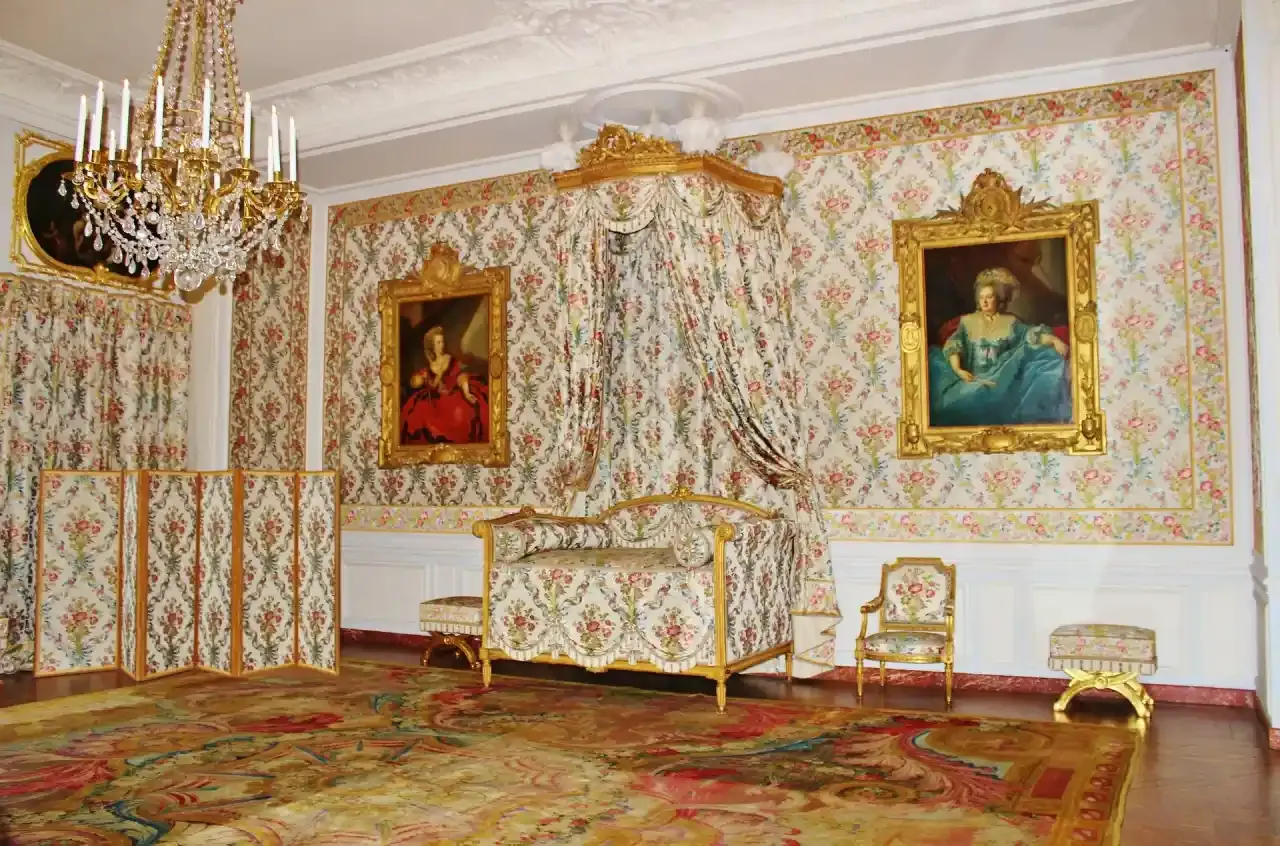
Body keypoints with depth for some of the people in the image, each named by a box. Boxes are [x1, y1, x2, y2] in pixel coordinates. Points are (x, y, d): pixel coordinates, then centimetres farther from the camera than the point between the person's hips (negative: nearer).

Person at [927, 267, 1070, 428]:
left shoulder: (1010, 322, 11)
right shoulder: (967, 321, 9)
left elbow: (1032, 334, -2)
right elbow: (954, 346, -3)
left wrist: (1054, 340, -23)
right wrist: (957, 369, -22)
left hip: (1001, 379, 0)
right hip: (973, 379, 0)